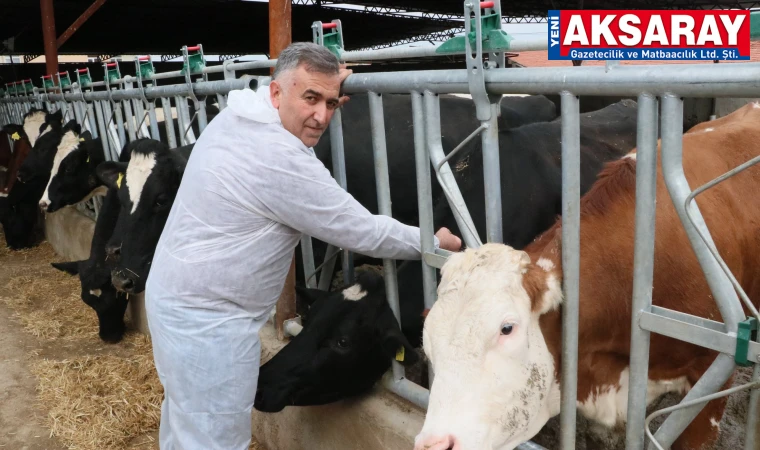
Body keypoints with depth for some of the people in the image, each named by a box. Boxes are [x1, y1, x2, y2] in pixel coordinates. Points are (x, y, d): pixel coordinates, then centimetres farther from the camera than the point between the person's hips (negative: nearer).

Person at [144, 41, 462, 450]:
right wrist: (433, 242, -4)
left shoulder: (235, 117, 1)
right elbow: (362, 232, -19)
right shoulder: (281, 159, -26)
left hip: (176, 292, 10)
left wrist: (330, 95, 9)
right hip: (208, 316, -10)